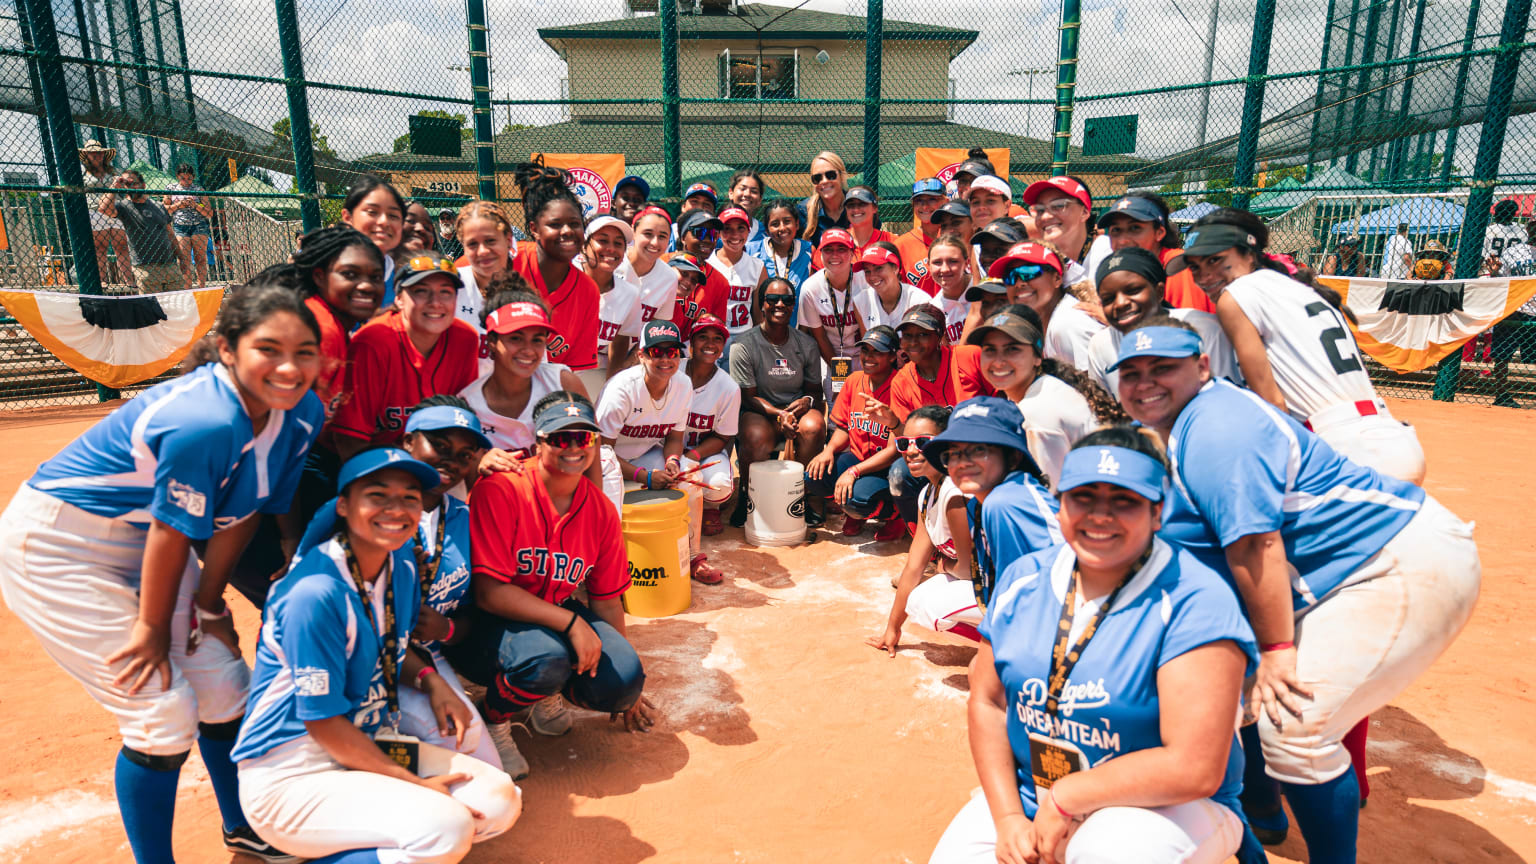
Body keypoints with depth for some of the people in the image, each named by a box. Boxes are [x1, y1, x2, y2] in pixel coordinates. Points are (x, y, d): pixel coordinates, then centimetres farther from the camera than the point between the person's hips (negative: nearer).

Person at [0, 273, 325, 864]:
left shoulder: (302, 415, -12)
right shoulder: (203, 421, -36)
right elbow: (171, 533, -24)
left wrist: (209, 606, 3)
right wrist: (153, 627, -10)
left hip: (141, 545, 7)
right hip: (56, 547, -7)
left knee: (224, 690, 10)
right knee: (163, 714, -6)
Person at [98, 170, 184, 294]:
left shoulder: (158, 207, 17)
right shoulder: (124, 208, 4)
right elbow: (104, 208, -18)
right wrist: (114, 186, -7)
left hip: (171, 265, 4)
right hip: (145, 269, -4)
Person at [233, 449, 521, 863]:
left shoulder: (401, 567, 1)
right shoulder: (316, 593, -23)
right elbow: (323, 722, -19)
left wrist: (430, 680, -4)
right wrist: (413, 783, -15)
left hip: (368, 744, 8)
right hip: (289, 775, -8)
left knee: (500, 801, -5)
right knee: (446, 826, -27)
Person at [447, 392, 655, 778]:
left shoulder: (601, 511, -2)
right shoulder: (500, 490, -20)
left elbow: (607, 601, 6)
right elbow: (488, 592, -24)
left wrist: (625, 690, 11)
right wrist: (571, 623, -29)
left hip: (555, 614, 6)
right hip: (484, 625, -5)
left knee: (624, 679, -16)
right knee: (546, 657, -35)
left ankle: (535, 694, 16)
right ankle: (491, 720, 0)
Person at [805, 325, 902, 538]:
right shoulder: (854, 380, 3)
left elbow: (896, 449, -20)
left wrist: (853, 472, -26)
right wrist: (829, 450, -10)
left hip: (887, 467, -6)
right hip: (856, 456, 6)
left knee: (856, 498, -33)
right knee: (812, 476, -19)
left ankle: (895, 513, 3)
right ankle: (854, 511, 10)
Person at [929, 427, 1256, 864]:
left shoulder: (1195, 602, -19)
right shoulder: (1024, 578, -1)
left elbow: (1195, 769, -23)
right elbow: (988, 701, 3)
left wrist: (1063, 798, -17)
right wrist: (1008, 818, -7)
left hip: (1164, 809, -5)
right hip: (1028, 793, 5)